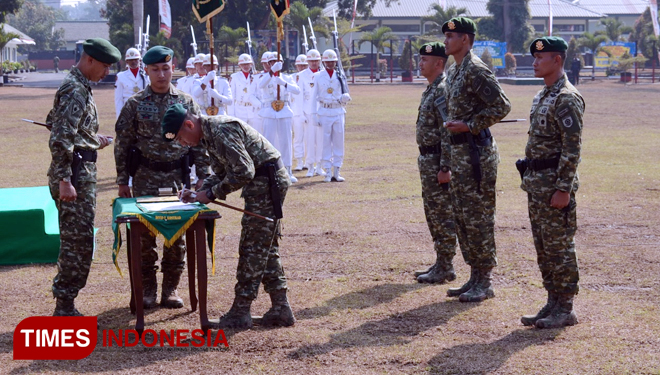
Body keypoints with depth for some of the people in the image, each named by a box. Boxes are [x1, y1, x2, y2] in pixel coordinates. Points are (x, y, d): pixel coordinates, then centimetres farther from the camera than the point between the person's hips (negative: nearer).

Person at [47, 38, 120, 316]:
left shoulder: (80, 87, 15)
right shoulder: (75, 90, -16)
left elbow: (55, 123, 26)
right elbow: (60, 140, -22)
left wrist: (92, 139, 19)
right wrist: (64, 181, -24)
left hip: (83, 172, 10)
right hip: (75, 172, -10)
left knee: (75, 240, 14)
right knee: (79, 241, -7)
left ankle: (64, 302, 20)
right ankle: (65, 306, -2)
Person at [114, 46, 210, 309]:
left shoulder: (186, 103, 5)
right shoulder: (135, 104, 1)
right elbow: (122, 144, 2)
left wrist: (203, 176, 1)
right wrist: (122, 181, -1)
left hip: (178, 177, 1)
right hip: (146, 178, -1)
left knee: (177, 233, 4)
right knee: (145, 233, 1)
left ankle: (171, 288, 15)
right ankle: (148, 288, 12)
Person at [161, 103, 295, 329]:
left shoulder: (221, 131, -20)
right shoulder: (209, 134, 13)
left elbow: (243, 172, -24)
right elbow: (221, 173, 21)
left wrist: (211, 194, -16)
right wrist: (199, 194, 5)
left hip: (268, 181, -11)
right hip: (267, 183, 11)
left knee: (253, 249, -5)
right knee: (266, 249, 13)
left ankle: (240, 313, 1)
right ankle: (281, 310, 16)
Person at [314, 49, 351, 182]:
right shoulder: (318, 76, 3)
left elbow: (346, 95, 8)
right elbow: (315, 96, 5)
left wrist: (345, 98, -15)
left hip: (338, 112, 2)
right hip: (324, 112, -2)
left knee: (338, 142, 2)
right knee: (326, 142, -1)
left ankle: (337, 172, 9)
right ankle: (328, 172, 4)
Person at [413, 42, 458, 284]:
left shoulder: (443, 90, -17)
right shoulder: (430, 89, 16)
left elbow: (449, 131, -23)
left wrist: (444, 168, -25)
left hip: (437, 160, -11)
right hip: (427, 159, 11)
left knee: (442, 215, -4)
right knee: (433, 213, 15)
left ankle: (445, 269, 1)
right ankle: (441, 263, 22)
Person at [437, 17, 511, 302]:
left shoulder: (476, 70, -13)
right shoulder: (453, 73, 16)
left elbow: (502, 106, -19)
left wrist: (469, 125, -18)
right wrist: (445, 164, 19)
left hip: (476, 152, -10)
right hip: (457, 153, 10)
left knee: (478, 217, -5)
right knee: (461, 217, 12)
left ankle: (485, 283, 2)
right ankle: (475, 277, 20)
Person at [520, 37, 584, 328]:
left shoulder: (567, 99, -15)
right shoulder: (541, 97, 16)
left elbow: (572, 148, -19)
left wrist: (563, 189, -22)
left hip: (555, 182, -10)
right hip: (536, 181, 10)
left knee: (559, 247, -4)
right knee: (543, 247, 12)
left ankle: (565, 309, 2)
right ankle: (553, 304, 20)